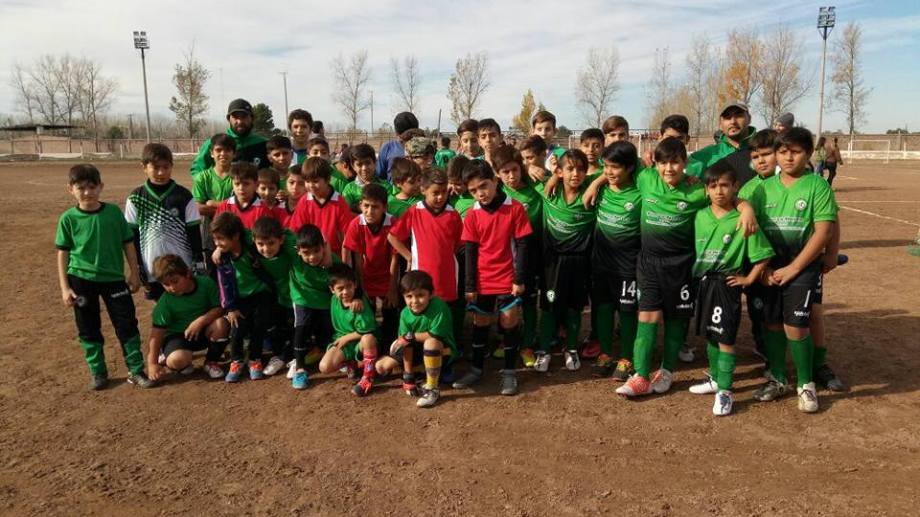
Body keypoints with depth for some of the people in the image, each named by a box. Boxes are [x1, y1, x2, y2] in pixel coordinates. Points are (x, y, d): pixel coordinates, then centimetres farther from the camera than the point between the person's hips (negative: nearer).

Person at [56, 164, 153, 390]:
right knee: (88, 329, 10)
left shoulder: (114, 212, -3)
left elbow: (128, 244, 4)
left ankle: (136, 371, 11)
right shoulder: (68, 218, -4)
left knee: (127, 325, 1)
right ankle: (98, 373, 24)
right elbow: (63, 253, 0)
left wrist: (134, 274, 4)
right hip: (81, 280, 0)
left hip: (114, 278, 0)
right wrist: (65, 287, -3)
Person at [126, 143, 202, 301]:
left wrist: (198, 265, -3)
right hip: (153, 272, 2)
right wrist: (139, 270, 3)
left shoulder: (184, 196, -4)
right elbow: (133, 237, 4)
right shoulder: (135, 198, 0)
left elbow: (195, 233, -1)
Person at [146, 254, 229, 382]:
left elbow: (220, 308, -16)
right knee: (176, 360, -34)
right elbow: (157, 332, -15)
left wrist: (200, 321, -30)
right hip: (178, 335, -2)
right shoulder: (165, 302, -15)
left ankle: (212, 362, -5)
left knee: (221, 323, -31)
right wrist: (152, 363, -18)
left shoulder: (206, 283, -13)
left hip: (204, 331, 2)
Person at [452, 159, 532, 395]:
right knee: (480, 324, 13)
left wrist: (520, 279, -8)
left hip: (508, 280, -2)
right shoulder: (472, 214, -2)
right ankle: (476, 369, 28)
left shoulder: (515, 209, -9)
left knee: (510, 323, 5)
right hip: (482, 282, 2)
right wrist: (470, 285, -2)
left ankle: (509, 372, 19)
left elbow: (522, 246, -6)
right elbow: (470, 252, 0)